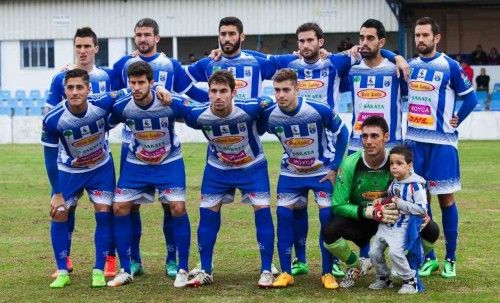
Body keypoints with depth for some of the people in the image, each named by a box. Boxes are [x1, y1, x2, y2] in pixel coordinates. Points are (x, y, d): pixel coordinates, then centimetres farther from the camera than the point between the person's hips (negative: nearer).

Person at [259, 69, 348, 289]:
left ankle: (327, 273, 3)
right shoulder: (269, 115, -19)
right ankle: (285, 272, 4)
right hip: (291, 173, 2)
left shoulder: (319, 110, -26)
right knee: (283, 214, -6)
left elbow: (341, 133, -9)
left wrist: (334, 167, -8)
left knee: (328, 216, -10)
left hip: (322, 171, -2)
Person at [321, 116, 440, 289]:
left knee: (431, 231, -22)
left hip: (393, 221, 1)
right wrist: (370, 212, -32)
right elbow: (338, 205, -18)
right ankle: (355, 266, 4)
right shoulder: (350, 164, -19)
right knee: (330, 233, -30)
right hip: (360, 221, -1)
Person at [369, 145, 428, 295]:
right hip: (386, 224, 8)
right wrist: (381, 202, 8)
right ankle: (384, 278, 27)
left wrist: (401, 203, -22)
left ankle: (410, 281, -7)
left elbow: (422, 209, -20)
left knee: (395, 252, -24)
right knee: (374, 252, 5)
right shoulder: (393, 183, 10)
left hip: (402, 227, -8)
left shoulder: (416, 185, -14)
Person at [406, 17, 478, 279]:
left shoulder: (449, 66, -5)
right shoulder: (409, 66, 7)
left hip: (441, 142, -4)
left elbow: (470, 98, 1)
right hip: (414, 141, 4)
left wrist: (456, 121, -3)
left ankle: (450, 259, 12)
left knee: (445, 198, 2)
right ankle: (428, 257, 17)